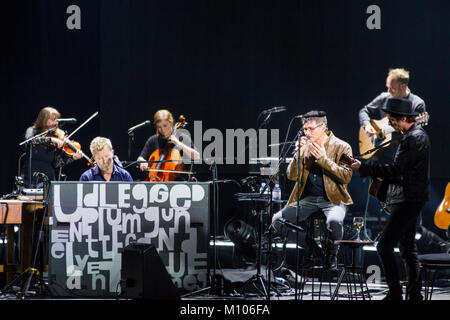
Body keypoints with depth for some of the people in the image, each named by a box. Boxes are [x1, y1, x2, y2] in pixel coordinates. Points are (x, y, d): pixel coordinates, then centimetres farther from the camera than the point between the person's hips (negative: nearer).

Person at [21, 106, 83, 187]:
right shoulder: (32, 131, 3)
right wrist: (51, 139, -29)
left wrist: (73, 158, -15)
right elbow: (29, 139, -22)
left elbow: (57, 164, 0)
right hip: (30, 180, -2)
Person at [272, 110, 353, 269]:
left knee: (334, 221, -37)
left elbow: (346, 177, -15)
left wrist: (323, 159, -20)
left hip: (332, 198, -4)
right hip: (308, 198, 4)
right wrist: (299, 154, -12)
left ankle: (331, 254, -6)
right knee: (277, 220, -14)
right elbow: (291, 176, 4)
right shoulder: (305, 146, 7)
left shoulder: (341, 147, -4)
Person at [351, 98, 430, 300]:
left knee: (384, 246, -13)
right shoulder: (417, 135, 16)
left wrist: (362, 168, -17)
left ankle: (395, 294, -11)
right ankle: (415, 295, 18)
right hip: (410, 200, 11)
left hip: (408, 200, -11)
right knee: (407, 247, 14)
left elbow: (395, 170, -23)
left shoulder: (413, 139, -17)